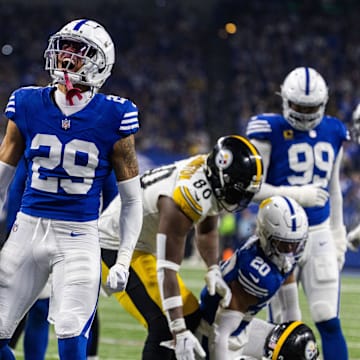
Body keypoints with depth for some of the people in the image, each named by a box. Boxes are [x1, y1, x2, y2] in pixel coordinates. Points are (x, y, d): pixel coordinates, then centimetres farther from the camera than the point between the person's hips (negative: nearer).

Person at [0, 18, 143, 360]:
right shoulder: (28, 106, 1)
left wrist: (124, 260, -2)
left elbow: (131, 199, 3)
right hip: (28, 228, 3)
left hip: (79, 238, -3)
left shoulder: (112, 118, -5)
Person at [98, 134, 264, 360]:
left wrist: (214, 271, -3)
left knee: (191, 315, 10)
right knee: (163, 324, -20)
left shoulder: (211, 175, -7)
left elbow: (206, 230, 14)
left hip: (142, 246, 10)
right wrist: (180, 332, -34)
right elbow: (167, 270, -33)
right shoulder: (188, 197, -33)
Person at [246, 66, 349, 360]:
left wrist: (338, 232, 19)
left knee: (329, 322, -3)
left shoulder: (333, 133, 8)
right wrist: (296, 195, -22)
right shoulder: (270, 131, -8)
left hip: (319, 235, 3)